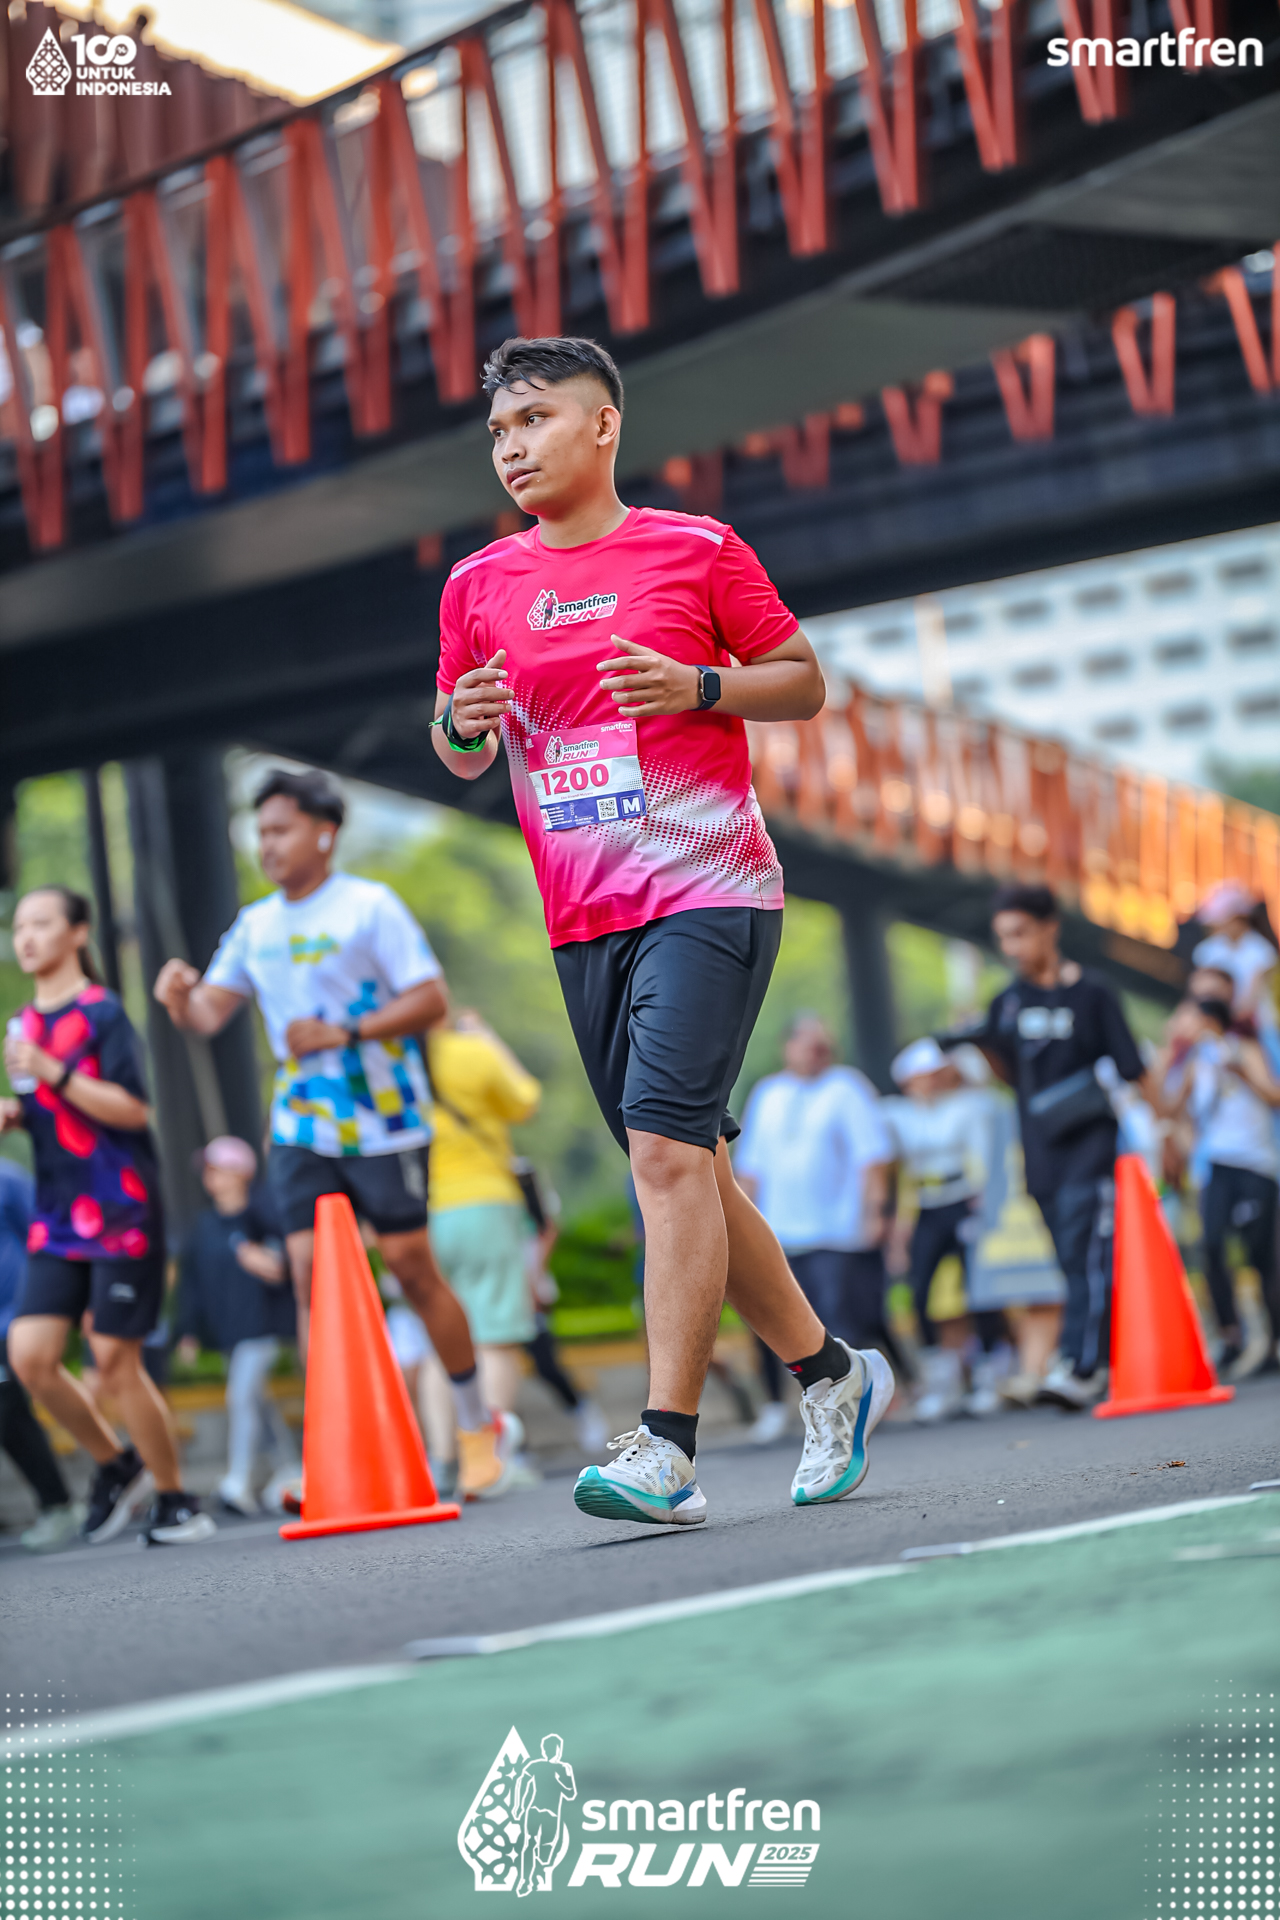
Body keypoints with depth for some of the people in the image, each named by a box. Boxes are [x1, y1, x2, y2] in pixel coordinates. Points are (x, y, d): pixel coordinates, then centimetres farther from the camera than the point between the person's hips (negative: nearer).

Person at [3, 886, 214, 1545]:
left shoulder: (102, 1013, -8)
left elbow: (132, 1108, -16)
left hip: (119, 1213, -6)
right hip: (57, 1219, 6)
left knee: (115, 1361, -5)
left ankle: (175, 1499, 10)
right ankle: (116, 1465, 15)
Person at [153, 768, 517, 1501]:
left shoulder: (370, 907, -7)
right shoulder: (256, 926, 10)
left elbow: (431, 999, -11)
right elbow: (209, 1014, 9)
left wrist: (344, 1034, -20)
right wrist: (180, 997, -15)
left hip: (382, 1121, -5)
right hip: (301, 1128, 5)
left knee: (412, 1265, -1)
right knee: (310, 1272, -4)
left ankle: (480, 1426, 15)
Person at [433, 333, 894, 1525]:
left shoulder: (699, 551, 0)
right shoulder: (478, 586, 10)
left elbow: (805, 683, 6)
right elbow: (459, 754, 18)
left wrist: (696, 686, -12)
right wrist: (464, 723, -5)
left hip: (708, 892, -5)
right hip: (583, 921, 6)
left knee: (667, 1145, -19)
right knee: (682, 1166, 10)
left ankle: (666, 1448, -22)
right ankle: (829, 1373, 27)